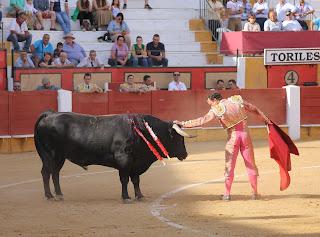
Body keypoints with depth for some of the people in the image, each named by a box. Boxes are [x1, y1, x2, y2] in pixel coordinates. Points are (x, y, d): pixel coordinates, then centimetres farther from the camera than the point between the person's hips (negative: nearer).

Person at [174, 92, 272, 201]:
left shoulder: (216, 110, -7)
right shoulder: (237, 101, 3)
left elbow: (201, 120, -10)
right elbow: (254, 110, 11)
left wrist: (183, 123, -6)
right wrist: (266, 120, 23)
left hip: (232, 137, -3)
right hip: (245, 133, 3)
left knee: (229, 166, 7)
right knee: (250, 164, 9)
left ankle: (227, 194, 8)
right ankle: (255, 193, 13)